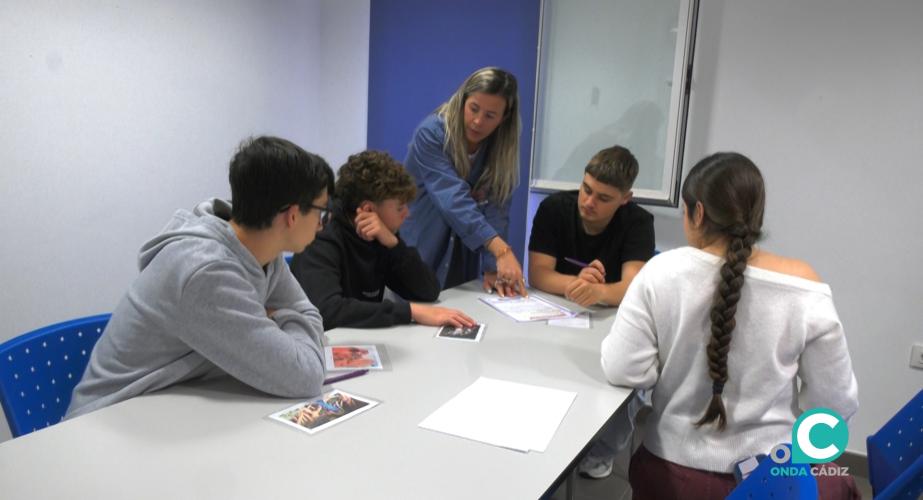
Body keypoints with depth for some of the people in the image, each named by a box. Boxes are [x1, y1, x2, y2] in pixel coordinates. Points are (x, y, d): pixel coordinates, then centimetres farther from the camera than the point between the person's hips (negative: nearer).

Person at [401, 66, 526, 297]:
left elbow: (496, 207, -13)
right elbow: (454, 199, -30)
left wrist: (492, 266, -25)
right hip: (417, 252, -4)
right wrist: (501, 250, -39)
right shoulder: (431, 133, -19)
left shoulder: (502, 147, -6)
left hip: (462, 259, 4)